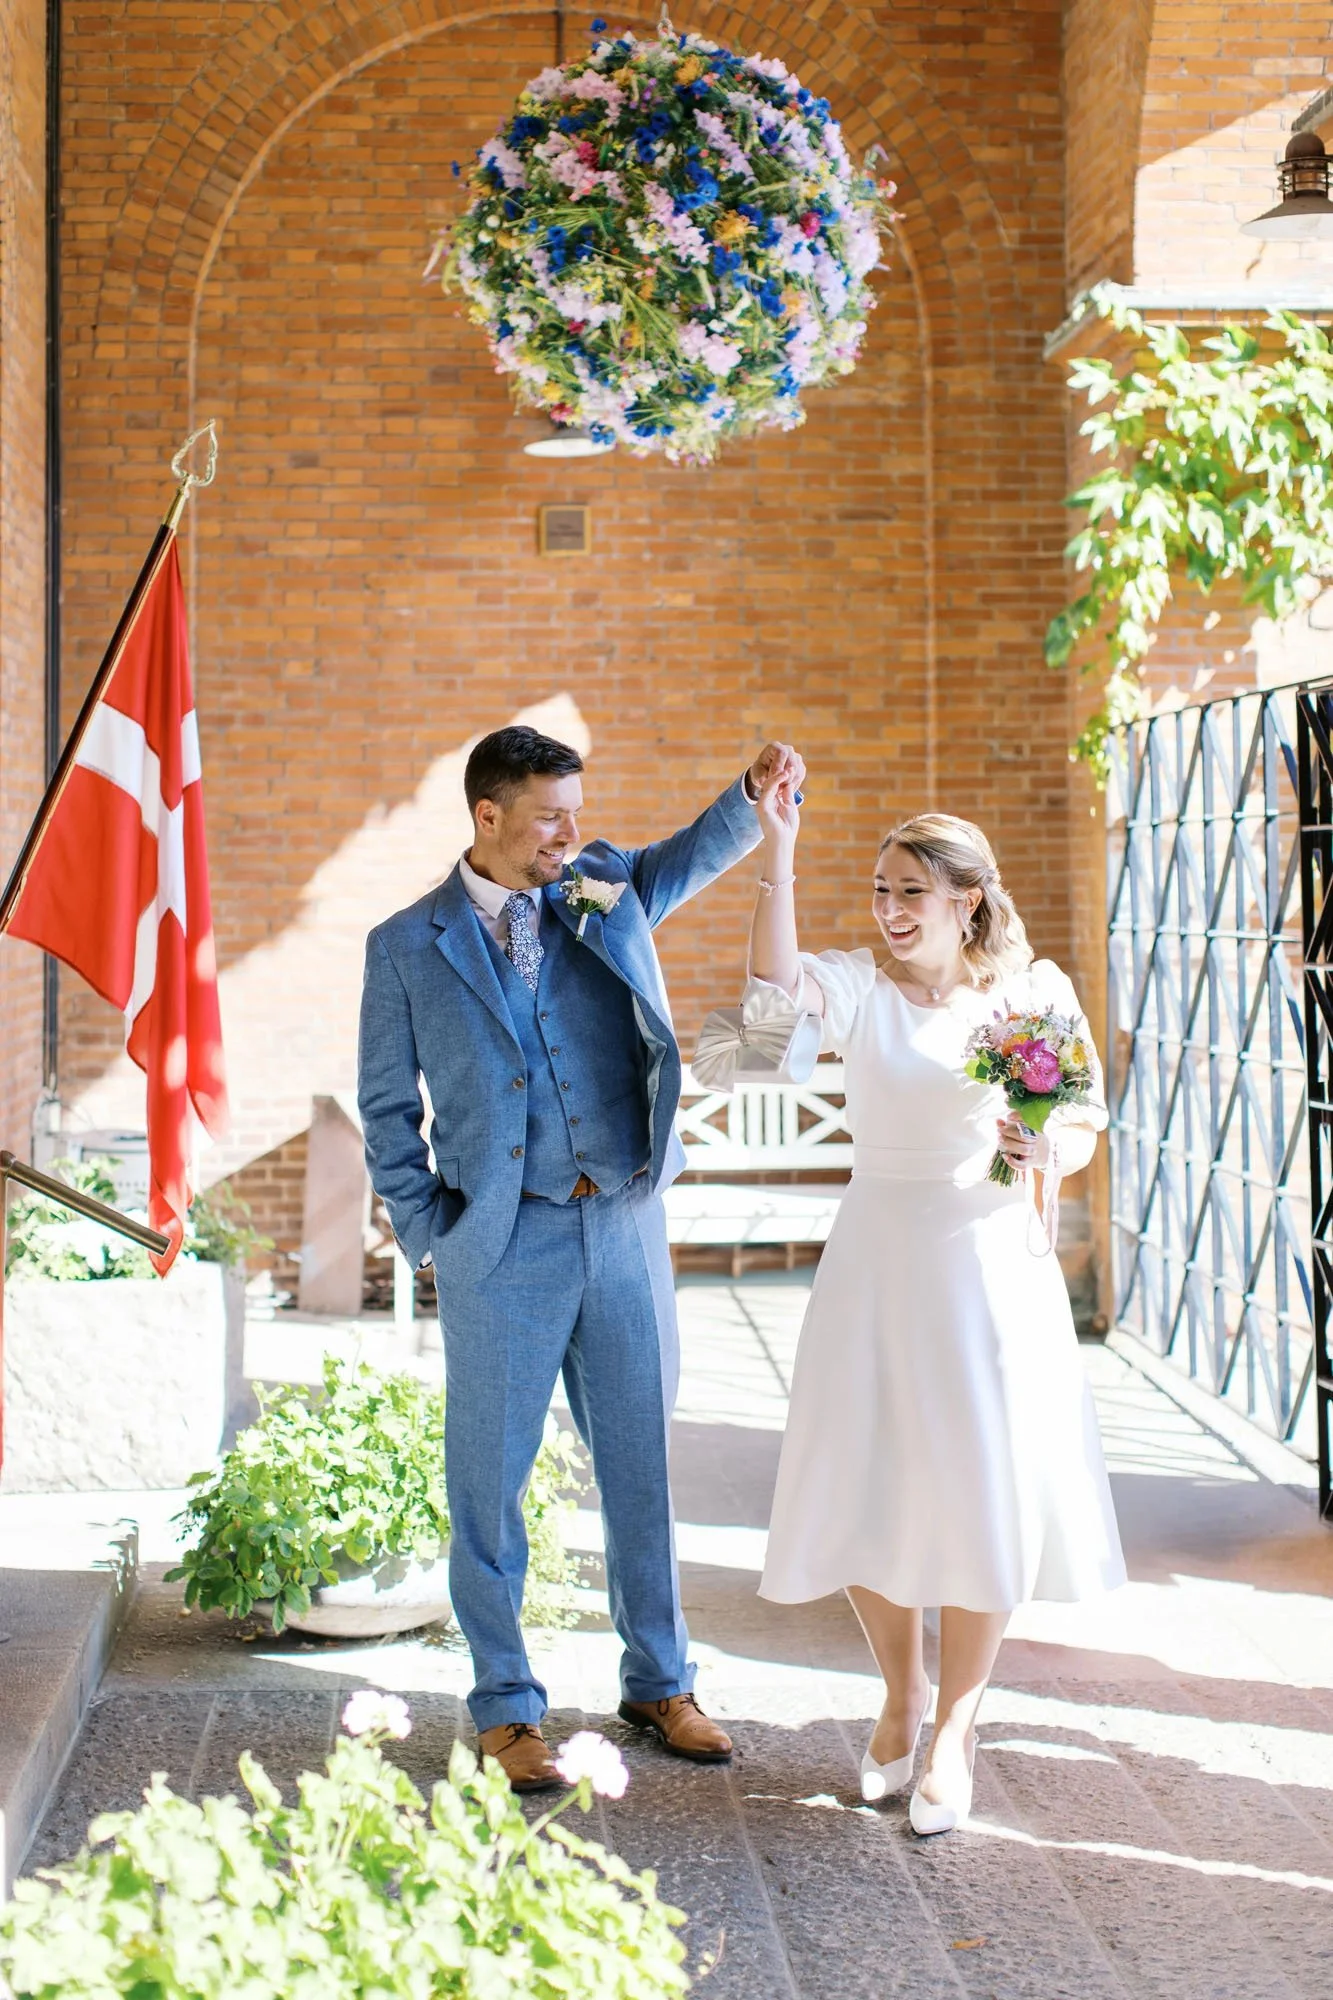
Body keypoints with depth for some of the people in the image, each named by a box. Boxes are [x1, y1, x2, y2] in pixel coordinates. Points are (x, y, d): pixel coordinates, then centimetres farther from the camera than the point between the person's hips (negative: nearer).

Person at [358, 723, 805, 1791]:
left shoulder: (608, 890, 9)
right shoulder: (408, 945, 2)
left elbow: (697, 854, -6)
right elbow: (387, 1107, 5)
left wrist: (756, 792, -26)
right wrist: (428, 1232, -2)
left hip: (625, 1224, 3)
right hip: (504, 1244, -2)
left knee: (642, 1461, 11)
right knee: (492, 1474, 4)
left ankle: (659, 1681, 25)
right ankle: (506, 1704, 17)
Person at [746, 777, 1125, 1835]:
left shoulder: (1037, 991, -1)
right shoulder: (860, 986, -2)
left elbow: (1086, 1131, 4)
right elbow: (779, 981, -23)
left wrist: (1044, 1147, -18)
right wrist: (779, 850, -31)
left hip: (989, 1261, -1)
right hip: (877, 1261, 1)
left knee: (983, 1494, 2)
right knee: (863, 1495, 7)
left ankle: (956, 1724, 20)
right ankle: (901, 1691, 32)